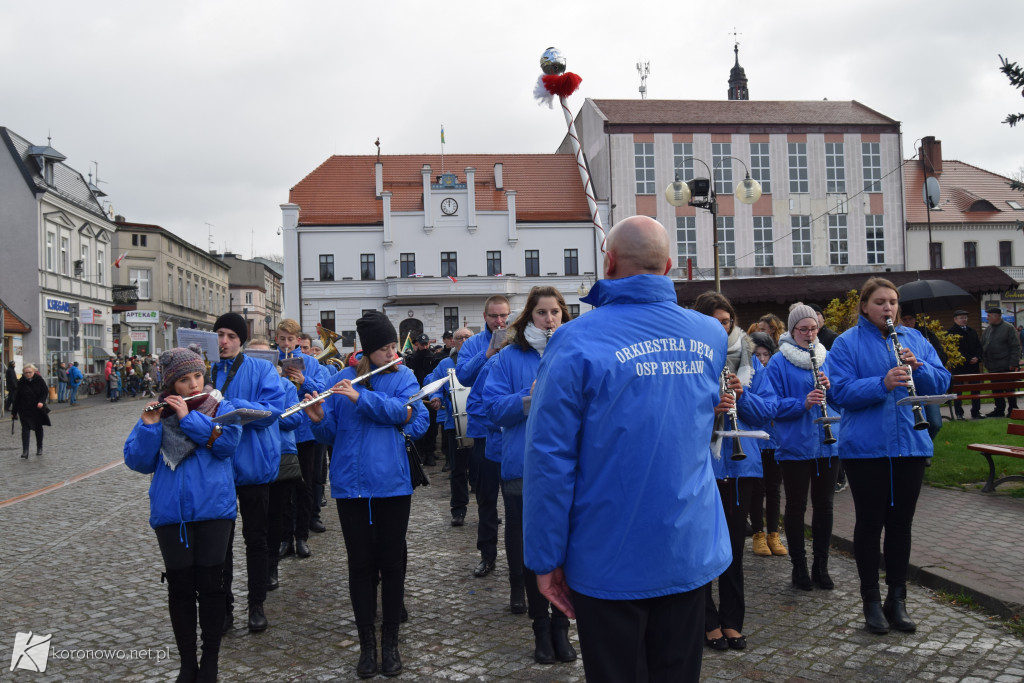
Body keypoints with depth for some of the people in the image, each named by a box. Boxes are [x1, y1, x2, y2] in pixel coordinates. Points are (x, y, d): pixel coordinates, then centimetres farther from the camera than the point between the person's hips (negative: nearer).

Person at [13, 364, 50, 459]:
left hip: (37, 409, 1)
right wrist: (14, 412, 1)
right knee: (25, 429, -10)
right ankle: (25, 451, -13)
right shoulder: (21, 382, -3)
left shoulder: (39, 380, -6)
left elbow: (46, 392, -3)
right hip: (24, 410, -1)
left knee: (38, 428, 14)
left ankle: (39, 448, 29)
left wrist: (41, 402, -22)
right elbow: (17, 397, 0)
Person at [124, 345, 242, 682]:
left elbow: (227, 442, -13)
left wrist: (188, 417, -14)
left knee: (210, 585, 0)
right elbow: (138, 461, 1)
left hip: (213, 510, -2)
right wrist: (148, 426, -14)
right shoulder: (156, 414, 8)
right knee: (179, 586, 6)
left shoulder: (221, 409, 4)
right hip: (170, 513, 2)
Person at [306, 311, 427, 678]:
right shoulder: (344, 379, 6)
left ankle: (390, 641, 18)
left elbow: (405, 410, -15)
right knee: (360, 563, 6)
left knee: (391, 562, 5)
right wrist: (318, 418, -16)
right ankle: (366, 643, 18)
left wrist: (361, 397, -24)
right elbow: (330, 433, 5)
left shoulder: (404, 377, 5)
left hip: (392, 483, 0)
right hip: (351, 484, 1)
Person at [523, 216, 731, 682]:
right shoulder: (711, 337, 1)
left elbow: (549, 459, -16)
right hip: (692, 552, 5)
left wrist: (546, 559, -8)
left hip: (611, 562, -4)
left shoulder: (577, 342, -16)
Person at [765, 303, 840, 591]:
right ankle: (799, 566, 17)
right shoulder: (779, 362, -4)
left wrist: (831, 387, -11)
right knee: (796, 505, 5)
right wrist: (803, 403, -24)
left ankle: (821, 565, 22)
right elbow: (774, 404, -9)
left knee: (824, 505, 10)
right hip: (795, 446, -4)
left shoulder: (826, 357, 9)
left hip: (828, 442, 4)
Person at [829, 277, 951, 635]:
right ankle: (871, 601, 16)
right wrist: (882, 383, -27)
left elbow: (941, 381, 5)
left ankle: (897, 599, 22)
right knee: (870, 523, 4)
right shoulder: (847, 343, -3)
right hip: (865, 447, -4)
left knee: (901, 523, 10)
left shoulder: (914, 339, 10)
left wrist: (918, 366, -15)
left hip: (910, 444, 4)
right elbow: (841, 391, -13)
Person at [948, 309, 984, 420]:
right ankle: (959, 414, 7)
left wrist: (977, 358, -4)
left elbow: (979, 346, 15)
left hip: (973, 365, 6)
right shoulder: (951, 332, -5)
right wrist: (968, 359, -16)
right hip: (959, 367, -6)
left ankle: (976, 412, 15)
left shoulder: (972, 331, 16)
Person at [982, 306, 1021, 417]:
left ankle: (1013, 409, 10)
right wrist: (986, 363, 9)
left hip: (1006, 366, -6)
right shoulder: (987, 330, 12)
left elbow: (1015, 347, -10)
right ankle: (999, 409, 17)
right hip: (992, 367, 6)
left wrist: (1013, 363, -15)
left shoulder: (1008, 328, -7)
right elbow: (982, 347, 16)